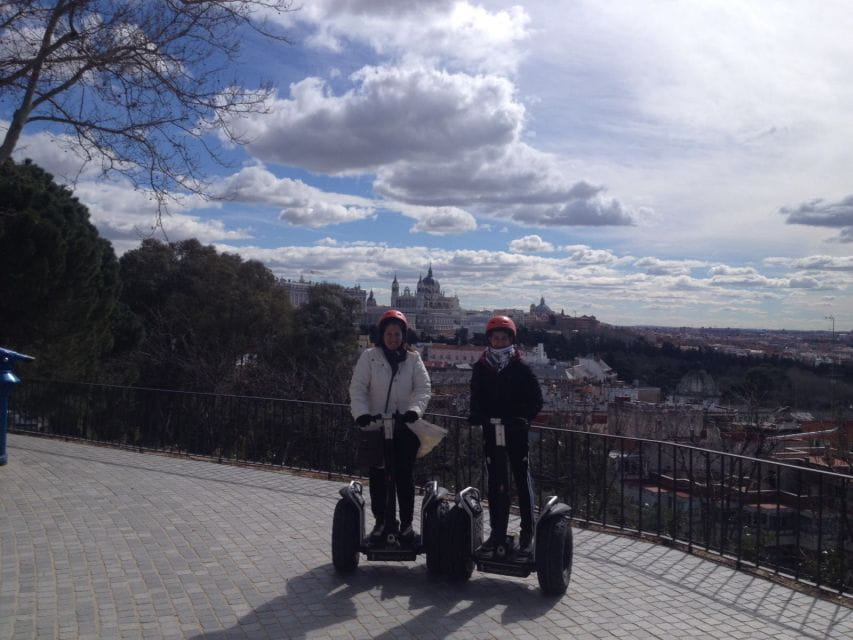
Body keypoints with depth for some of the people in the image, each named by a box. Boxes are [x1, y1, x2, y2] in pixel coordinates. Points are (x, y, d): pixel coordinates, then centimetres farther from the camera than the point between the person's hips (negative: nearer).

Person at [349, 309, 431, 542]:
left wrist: (413, 410, -22)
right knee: (378, 476, 4)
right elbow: (358, 388, -4)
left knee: (404, 475, 2)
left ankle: (406, 522, 12)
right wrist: (361, 413, -20)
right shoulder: (369, 357, 1)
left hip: (406, 427, 0)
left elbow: (423, 389, -4)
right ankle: (382, 520, 17)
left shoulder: (413, 359, 4)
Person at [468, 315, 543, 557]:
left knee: (522, 480, 4)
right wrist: (476, 415, -8)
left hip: (516, 431, -3)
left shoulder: (521, 368, -3)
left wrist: (523, 418, -19)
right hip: (491, 431, 3)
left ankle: (527, 532, 13)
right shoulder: (481, 367, 6)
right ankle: (497, 532, 15)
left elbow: (536, 400, -3)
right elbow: (476, 398, 11)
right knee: (496, 483, 7)